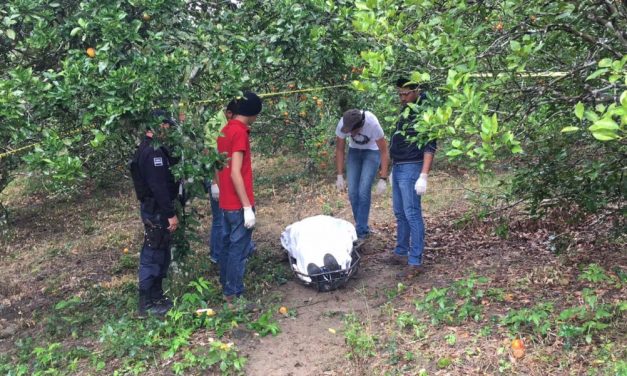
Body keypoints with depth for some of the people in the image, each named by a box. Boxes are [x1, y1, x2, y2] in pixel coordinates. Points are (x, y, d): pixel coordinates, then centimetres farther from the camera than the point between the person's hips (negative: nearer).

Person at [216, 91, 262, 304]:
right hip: (238, 204, -9)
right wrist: (247, 207, -21)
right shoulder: (240, 132, -18)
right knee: (239, 250, 1)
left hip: (226, 202, 9)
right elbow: (235, 173, -23)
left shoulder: (225, 130, 9)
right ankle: (234, 297, 11)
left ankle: (226, 288, 32)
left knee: (228, 246, 19)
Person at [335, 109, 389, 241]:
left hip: (372, 152, -3)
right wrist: (340, 176, -12)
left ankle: (361, 232, -5)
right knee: (352, 193, -2)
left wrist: (383, 179, -30)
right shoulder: (342, 124, -27)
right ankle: (363, 227, 15)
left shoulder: (373, 124, -35)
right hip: (354, 151, 3)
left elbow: (384, 151, -26)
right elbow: (339, 150, -11)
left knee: (363, 192, -14)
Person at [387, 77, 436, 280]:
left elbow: (429, 147, -17)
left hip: (411, 169, -9)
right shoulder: (406, 111, 14)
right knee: (400, 213, 16)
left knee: (412, 214, -6)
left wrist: (423, 176, -23)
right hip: (398, 168, 9)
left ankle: (415, 262, 0)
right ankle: (401, 252, 28)